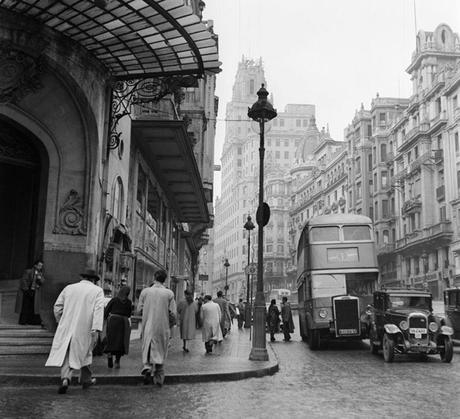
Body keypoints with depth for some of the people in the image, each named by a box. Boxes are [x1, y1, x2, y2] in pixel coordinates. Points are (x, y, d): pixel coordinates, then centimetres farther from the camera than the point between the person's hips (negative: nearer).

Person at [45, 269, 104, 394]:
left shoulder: (69, 288, 10)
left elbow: (57, 306, 11)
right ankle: (86, 379, 30)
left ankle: (65, 378, -21)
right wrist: (96, 329, -18)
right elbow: (99, 310, -12)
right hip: (85, 328, -1)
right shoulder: (97, 291, 1)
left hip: (67, 327, 1)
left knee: (65, 354, 1)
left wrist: (60, 323, 25)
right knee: (85, 352, 18)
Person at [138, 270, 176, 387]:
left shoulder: (145, 291, -3)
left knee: (148, 349, 12)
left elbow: (140, 310, 1)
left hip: (148, 326, 0)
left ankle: (147, 366, -13)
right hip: (163, 327, 0)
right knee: (160, 352, 13)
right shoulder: (169, 293, -6)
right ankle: (159, 378, 17)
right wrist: (169, 323, 14)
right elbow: (173, 314, -5)